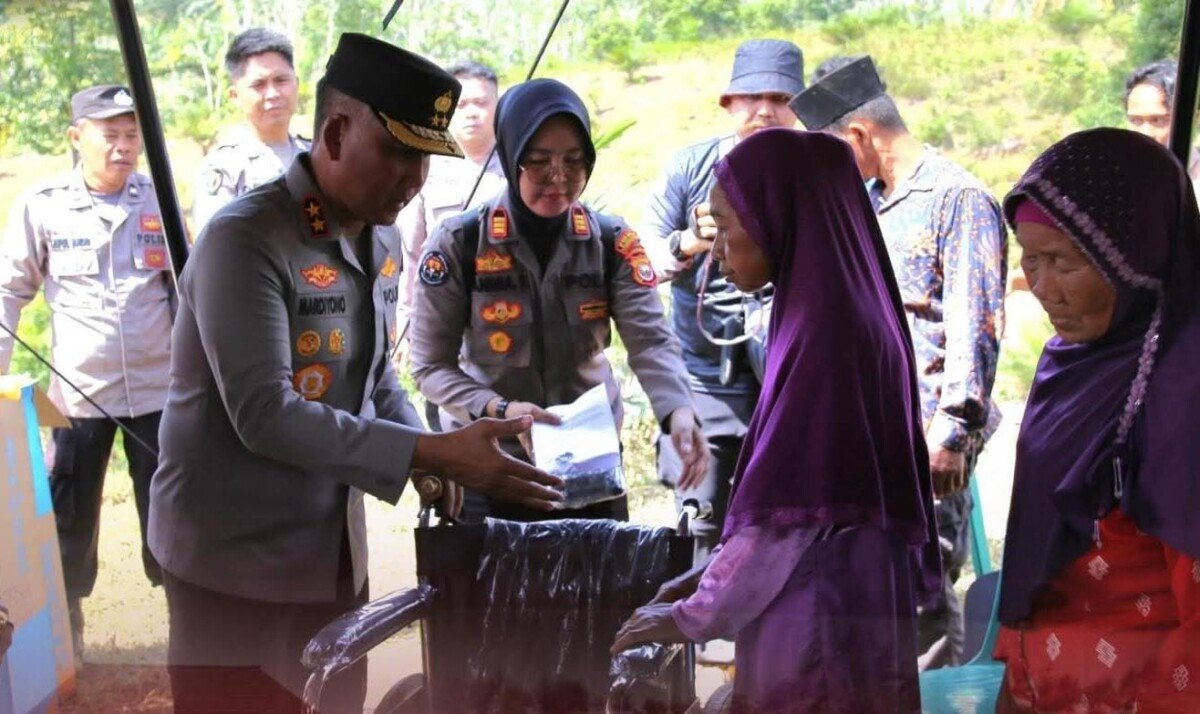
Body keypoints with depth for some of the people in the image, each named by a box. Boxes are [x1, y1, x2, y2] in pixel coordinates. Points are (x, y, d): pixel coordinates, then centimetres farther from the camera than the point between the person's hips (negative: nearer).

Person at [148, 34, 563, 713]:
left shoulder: (383, 240, 5)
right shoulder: (245, 240, -21)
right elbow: (264, 415, -28)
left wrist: (433, 453, -4)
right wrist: (430, 452, -30)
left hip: (334, 546, 8)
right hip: (236, 556, -7)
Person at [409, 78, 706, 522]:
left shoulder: (613, 243, -5)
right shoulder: (459, 244, -11)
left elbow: (650, 340, -16)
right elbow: (432, 365, -9)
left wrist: (678, 412, -36)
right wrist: (500, 410, -26)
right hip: (487, 462, -2)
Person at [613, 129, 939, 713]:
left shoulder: (826, 332, -19)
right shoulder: (848, 315, 8)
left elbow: (788, 512, -18)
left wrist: (694, 617, -7)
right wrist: (712, 578, 12)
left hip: (820, 640, -8)